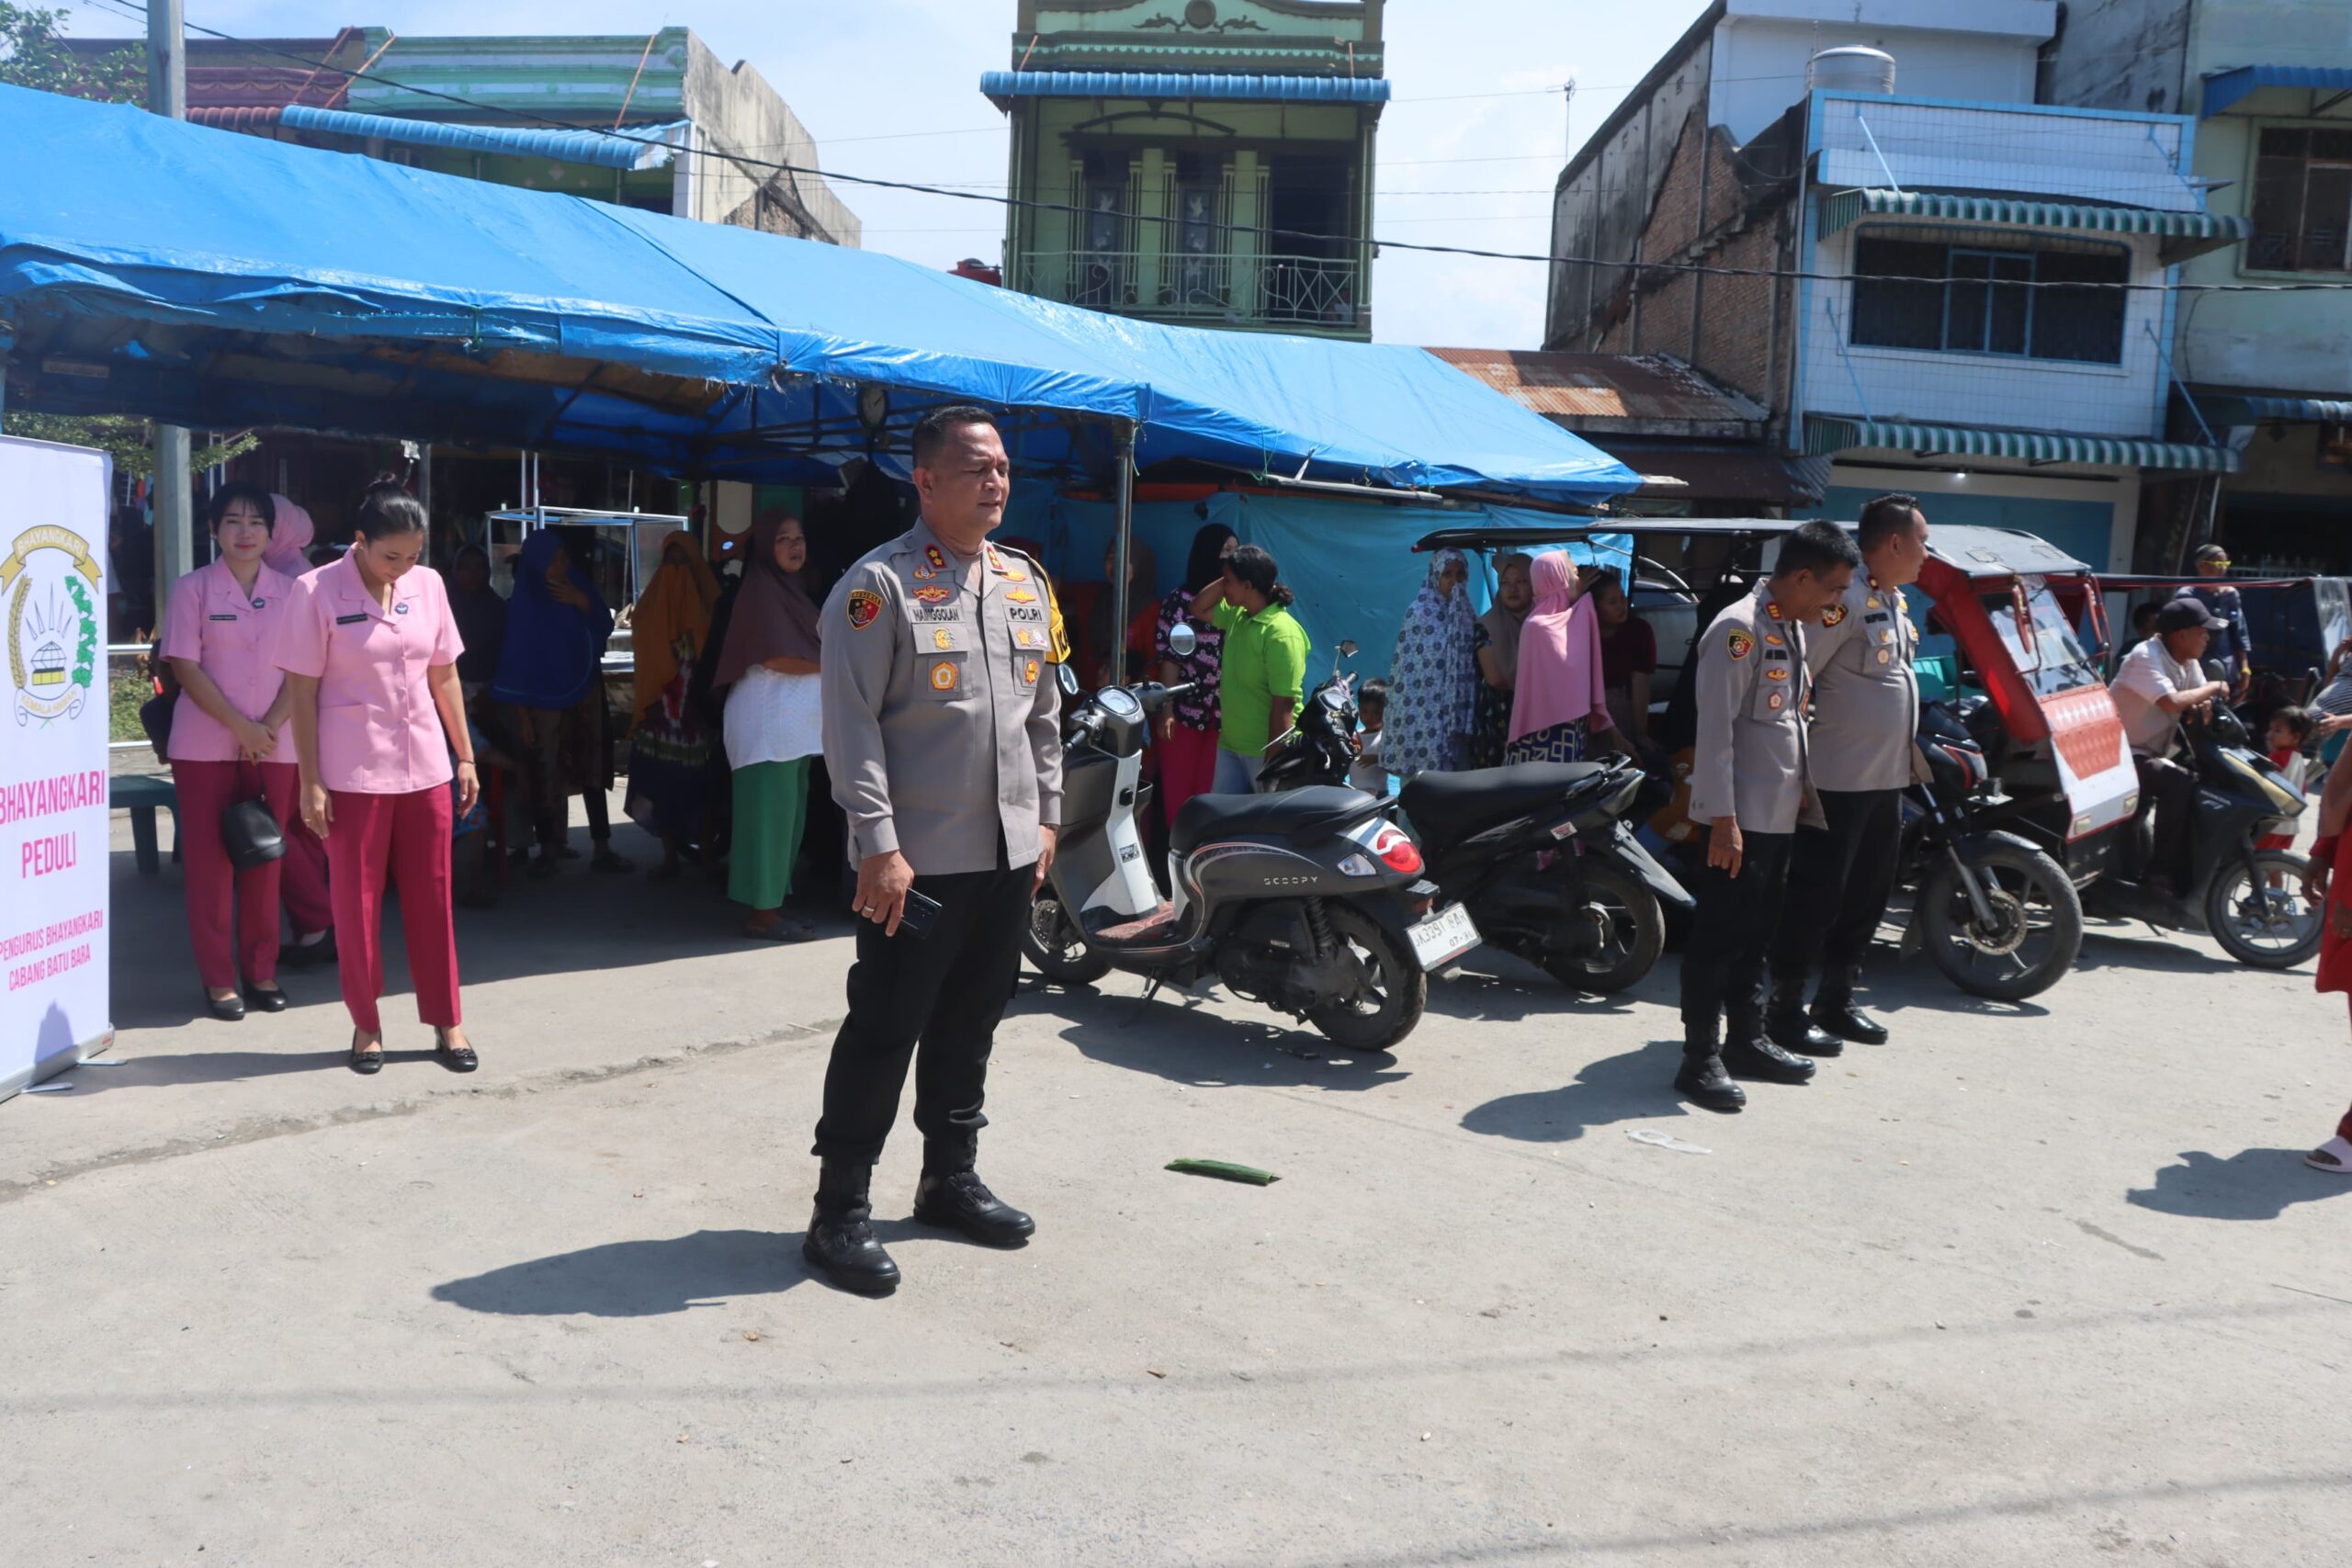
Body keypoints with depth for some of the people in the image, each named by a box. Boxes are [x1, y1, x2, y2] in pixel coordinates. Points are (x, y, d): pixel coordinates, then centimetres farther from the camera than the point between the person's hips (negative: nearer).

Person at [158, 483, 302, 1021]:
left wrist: (270, 725, -10)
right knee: (209, 861, 2)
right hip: (205, 747, -2)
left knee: (265, 859, 6)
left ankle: (261, 971, 16)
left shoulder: (289, 591, 6)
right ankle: (218, 979, 9)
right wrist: (241, 727, -14)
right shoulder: (192, 589, 0)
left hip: (273, 746, 2)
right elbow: (186, 667, -6)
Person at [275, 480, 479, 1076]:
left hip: (425, 769, 3)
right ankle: (366, 1025, 19)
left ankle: (446, 1021, 18)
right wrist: (310, 783, -9)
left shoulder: (428, 585, 4)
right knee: (356, 903, 6)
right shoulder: (317, 592, -8)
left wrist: (465, 757, 10)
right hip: (353, 774, -3)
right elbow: (301, 692, -7)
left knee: (432, 898, 8)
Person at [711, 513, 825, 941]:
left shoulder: (794, 590, 19)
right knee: (770, 815, -7)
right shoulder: (761, 590, -9)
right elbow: (776, 658, -15)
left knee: (787, 816, 10)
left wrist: (831, 662, 6)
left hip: (795, 723, 9)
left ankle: (772, 907, 15)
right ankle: (762, 913, -3)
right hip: (768, 722, -9)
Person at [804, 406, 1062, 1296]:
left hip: (1009, 853, 7)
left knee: (971, 1022, 16)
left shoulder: (1022, 582, 12)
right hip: (918, 860, -7)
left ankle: (950, 1179, 31)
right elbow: (852, 724, -13)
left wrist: (1047, 816, 15)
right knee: (884, 1029, -2)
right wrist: (879, 845, -18)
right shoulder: (880, 586, -9)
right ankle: (840, 1212, 8)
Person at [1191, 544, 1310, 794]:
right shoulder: (1238, 615, 5)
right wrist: (1226, 578, 4)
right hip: (1229, 744, 9)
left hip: (1265, 750, -8)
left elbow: (1284, 704, -23)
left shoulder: (1281, 634, -21)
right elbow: (1199, 608, 21)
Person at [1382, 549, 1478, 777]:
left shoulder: (1466, 616, 13)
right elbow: (1405, 670, -9)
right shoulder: (1420, 613, -5)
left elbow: (1470, 668, 13)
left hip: (1455, 714, 6)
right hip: (1423, 714, -6)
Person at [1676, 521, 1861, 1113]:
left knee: (1756, 934, 16)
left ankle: (1747, 1039, 26)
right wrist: (1722, 819, -22)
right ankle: (1700, 1058, -1)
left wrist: (1800, 788, 21)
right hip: (1740, 818, -9)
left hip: (1779, 814, 9)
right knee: (1719, 936, -6)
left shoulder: (1795, 629, 15)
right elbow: (1715, 728, -19)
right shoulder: (1739, 629, -15)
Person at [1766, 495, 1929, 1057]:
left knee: (1868, 896, 15)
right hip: (1839, 780, -10)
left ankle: (1836, 1001, 27)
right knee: (1817, 896, -4)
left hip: (1886, 779, 10)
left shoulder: (1895, 602, 15)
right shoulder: (1844, 598, -16)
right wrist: (1797, 763, -20)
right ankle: (1785, 1010, 5)